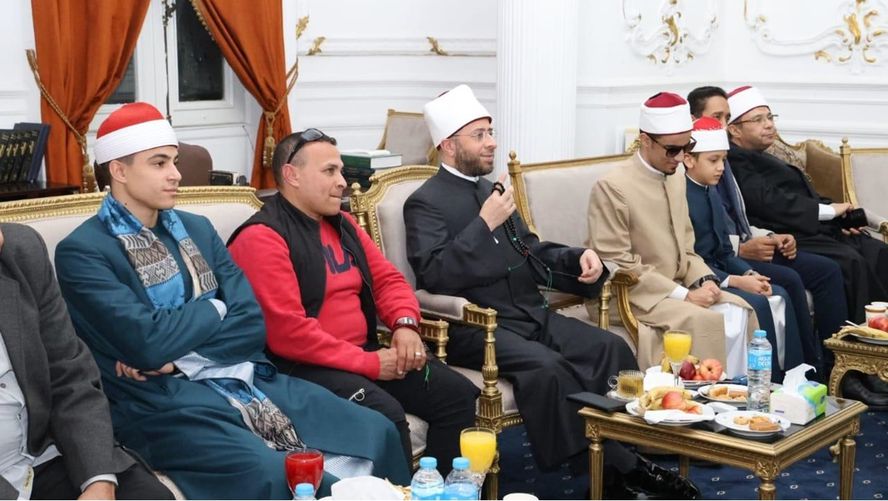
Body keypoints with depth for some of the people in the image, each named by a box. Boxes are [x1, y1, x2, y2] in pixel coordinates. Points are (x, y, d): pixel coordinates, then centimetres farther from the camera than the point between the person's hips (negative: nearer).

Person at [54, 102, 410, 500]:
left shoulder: (197, 228, 14)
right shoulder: (82, 252, -7)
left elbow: (252, 323, 5)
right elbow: (149, 342, -19)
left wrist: (181, 356, -11)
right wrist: (214, 308, -1)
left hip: (244, 380, 7)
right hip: (166, 404, -6)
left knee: (376, 432, -6)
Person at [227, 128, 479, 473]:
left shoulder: (342, 225, 16)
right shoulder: (262, 238, -12)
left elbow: (388, 278, 20)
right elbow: (286, 332, -21)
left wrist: (405, 323, -4)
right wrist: (369, 364, -18)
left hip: (366, 352, 9)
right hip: (304, 367, -9)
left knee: (457, 394, -3)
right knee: (385, 414, -32)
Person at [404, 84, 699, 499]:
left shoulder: (491, 190, 18)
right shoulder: (426, 203, -5)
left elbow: (531, 252, 23)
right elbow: (432, 275, -19)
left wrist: (578, 258, 4)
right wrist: (485, 224, -21)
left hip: (532, 316, 8)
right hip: (476, 327, -7)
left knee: (612, 348, -13)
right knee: (547, 367, -32)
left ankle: (631, 455, -11)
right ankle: (613, 466, -20)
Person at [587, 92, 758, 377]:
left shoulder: (676, 181, 10)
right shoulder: (612, 187, -15)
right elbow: (618, 265, -18)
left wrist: (704, 280, -5)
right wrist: (683, 295, -20)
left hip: (675, 287, 8)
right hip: (634, 295, -7)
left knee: (737, 311, -12)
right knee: (707, 321, -25)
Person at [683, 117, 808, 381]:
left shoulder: (712, 193, 13)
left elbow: (725, 252, 14)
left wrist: (750, 274, -4)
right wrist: (736, 281, -21)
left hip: (718, 271, 9)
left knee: (779, 296, -7)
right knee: (757, 304, -23)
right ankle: (771, 378, -11)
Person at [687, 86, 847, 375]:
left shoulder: (721, 158, 18)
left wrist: (770, 237, 6)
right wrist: (741, 249, -21)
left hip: (745, 246, 9)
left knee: (827, 270, -3)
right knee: (789, 280, -27)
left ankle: (835, 365, -4)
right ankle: (812, 371, -13)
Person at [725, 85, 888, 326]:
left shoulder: (763, 159, 25)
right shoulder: (734, 162, -7)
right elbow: (770, 202, -18)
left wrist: (840, 218, 2)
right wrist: (829, 210, -11)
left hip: (817, 230, 10)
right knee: (850, 261, -29)